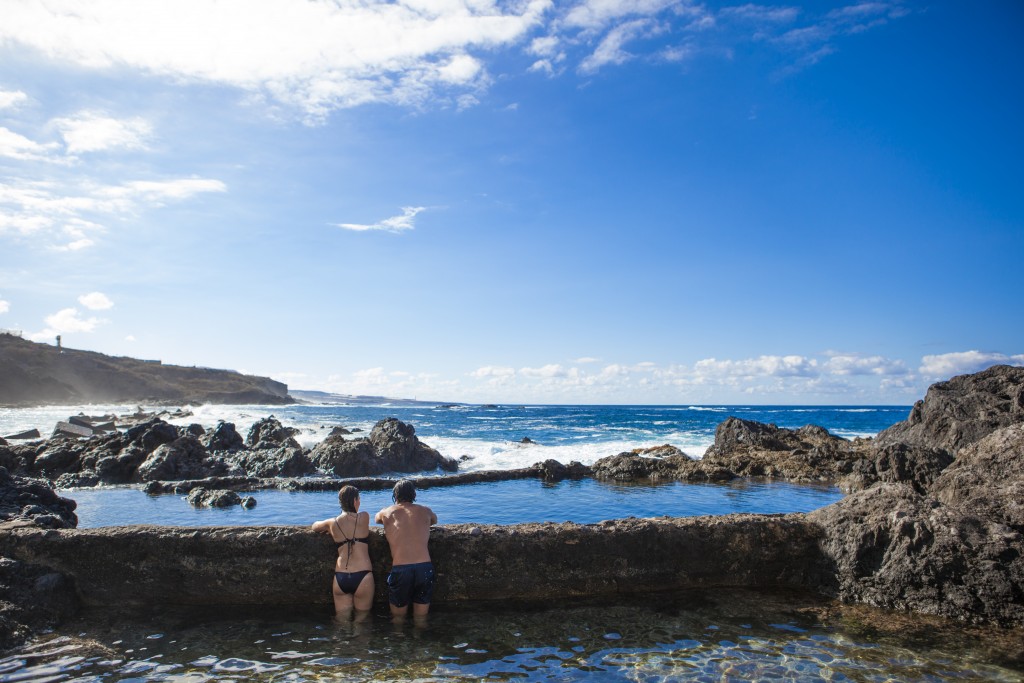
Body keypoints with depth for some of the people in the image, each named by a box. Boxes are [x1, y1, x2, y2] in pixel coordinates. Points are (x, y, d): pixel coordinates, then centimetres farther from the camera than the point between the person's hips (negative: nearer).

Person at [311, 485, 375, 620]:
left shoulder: (333, 523, 6)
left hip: (340, 578, 3)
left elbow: (315, 526, 27)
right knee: (362, 619, 14)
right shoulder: (364, 517, -1)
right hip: (362, 576, -2)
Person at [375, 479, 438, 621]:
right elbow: (434, 520, 34)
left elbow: (376, 519, 34)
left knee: (398, 619, 19)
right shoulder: (425, 511, 11)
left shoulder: (386, 513, 9)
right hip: (425, 568, 1)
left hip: (400, 570, -1)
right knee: (421, 619, 18)